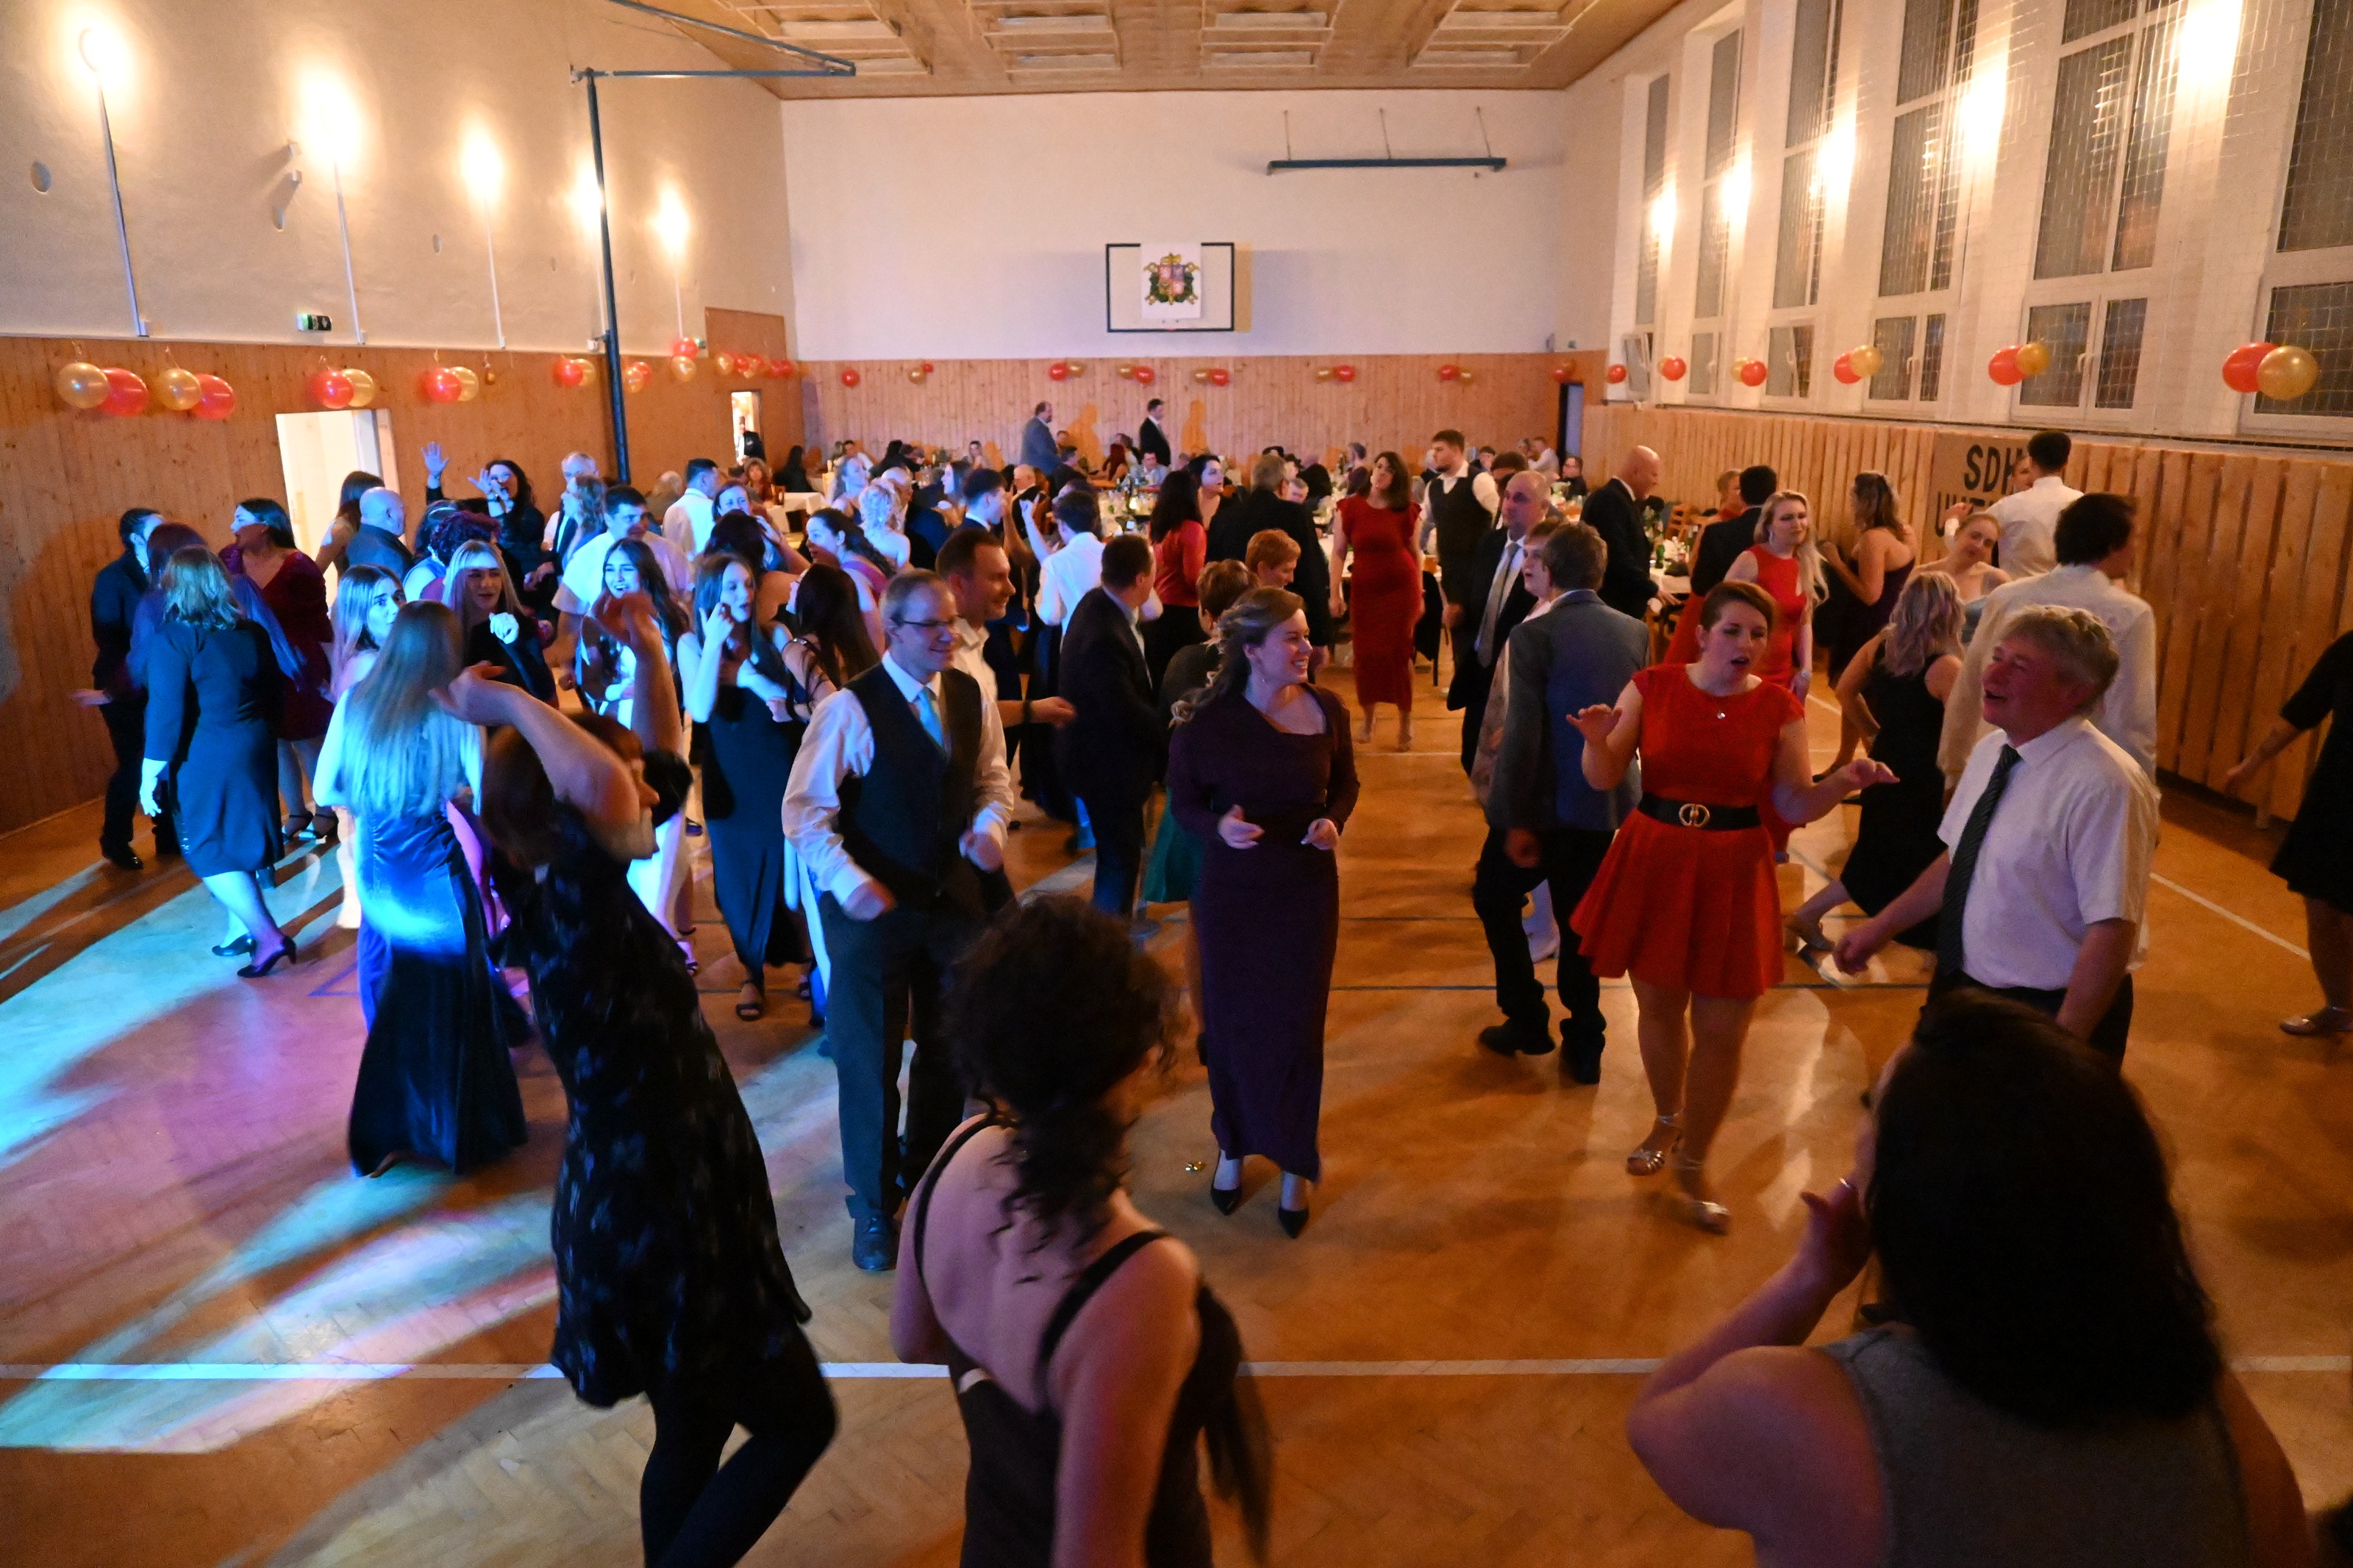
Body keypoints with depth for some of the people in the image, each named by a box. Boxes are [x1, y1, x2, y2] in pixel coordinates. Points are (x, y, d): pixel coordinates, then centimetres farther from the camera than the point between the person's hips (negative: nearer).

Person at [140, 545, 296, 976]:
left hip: (205, 760, -6)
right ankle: (241, 931, 24)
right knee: (241, 844, 16)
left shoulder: (172, 638, -14)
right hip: (255, 749, 6)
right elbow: (273, 688, 8)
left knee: (211, 852, 3)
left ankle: (267, 936, -4)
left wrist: (150, 776, -11)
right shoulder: (249, 631, 3)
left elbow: (166, 713, -17)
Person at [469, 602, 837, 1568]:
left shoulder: (586, 893, 0)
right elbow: (600, 785, -48)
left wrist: (649, 653, 0)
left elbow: (663, 763, 12)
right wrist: (512, 706, -31)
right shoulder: (562, 912, -26)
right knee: (797, 1419, 8)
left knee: (692, 1438, 23)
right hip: (661, 1220, -9)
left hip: (668, 1199, 9)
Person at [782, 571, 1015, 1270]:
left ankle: (928, 1168, 45)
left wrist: (990, 825, -11)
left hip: (953, 894, 5)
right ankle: (874, 1206, 27)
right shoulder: (850, 708, -17)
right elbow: (805, 809, -16)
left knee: (949, 1046, 19)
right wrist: (849, 882, -27)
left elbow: (993, 775, 10)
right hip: (873, 907, -5)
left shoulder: (970, 696, -2)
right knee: (869, 1060, 6)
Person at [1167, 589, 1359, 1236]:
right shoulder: (1206, 723, -15)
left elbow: (1345, 783, 7)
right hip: (1231, 891, -1)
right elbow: (1183, 800, -3)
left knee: (1298, 1026, 9)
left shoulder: (1326, 710, -8)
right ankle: (1233, 1148, 38)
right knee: (1232, 1024, 13)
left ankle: (1295, 1165, 29)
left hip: (1307, 889, 1)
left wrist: (1333, 821, -13)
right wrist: (1219, 827, -24)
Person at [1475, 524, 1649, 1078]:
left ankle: (1527, 1019, 19)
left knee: (1494, 896, 17)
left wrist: (1516, 819, -14)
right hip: (1609, 800, 6)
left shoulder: (1535, 633, -16)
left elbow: (1523, 733, -19)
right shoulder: (1636, 632, 2)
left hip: (1548, 802, -5)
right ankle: (1584, 1046, 23)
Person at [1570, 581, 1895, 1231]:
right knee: (1658, 1006, 17)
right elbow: (1604, 779, -6)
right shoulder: (1652, 687, -5)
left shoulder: (1781, 708, -4)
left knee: (1721, 1031, 2)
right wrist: (1598, 742, -27)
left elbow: (1794, 807, -1)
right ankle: (1667, 1122, 45)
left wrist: (1843, 782, -19)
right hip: (1653, 865, 1)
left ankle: (1692, 1166, 23)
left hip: (1732, 877, 0)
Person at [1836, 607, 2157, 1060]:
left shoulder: (2103, 786, -25)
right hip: (1960, 988, 7)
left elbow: (2112, 933, -25)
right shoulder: (1991, 751, 0)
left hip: (2047, 1015, -7)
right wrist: (1883, 925, 12)